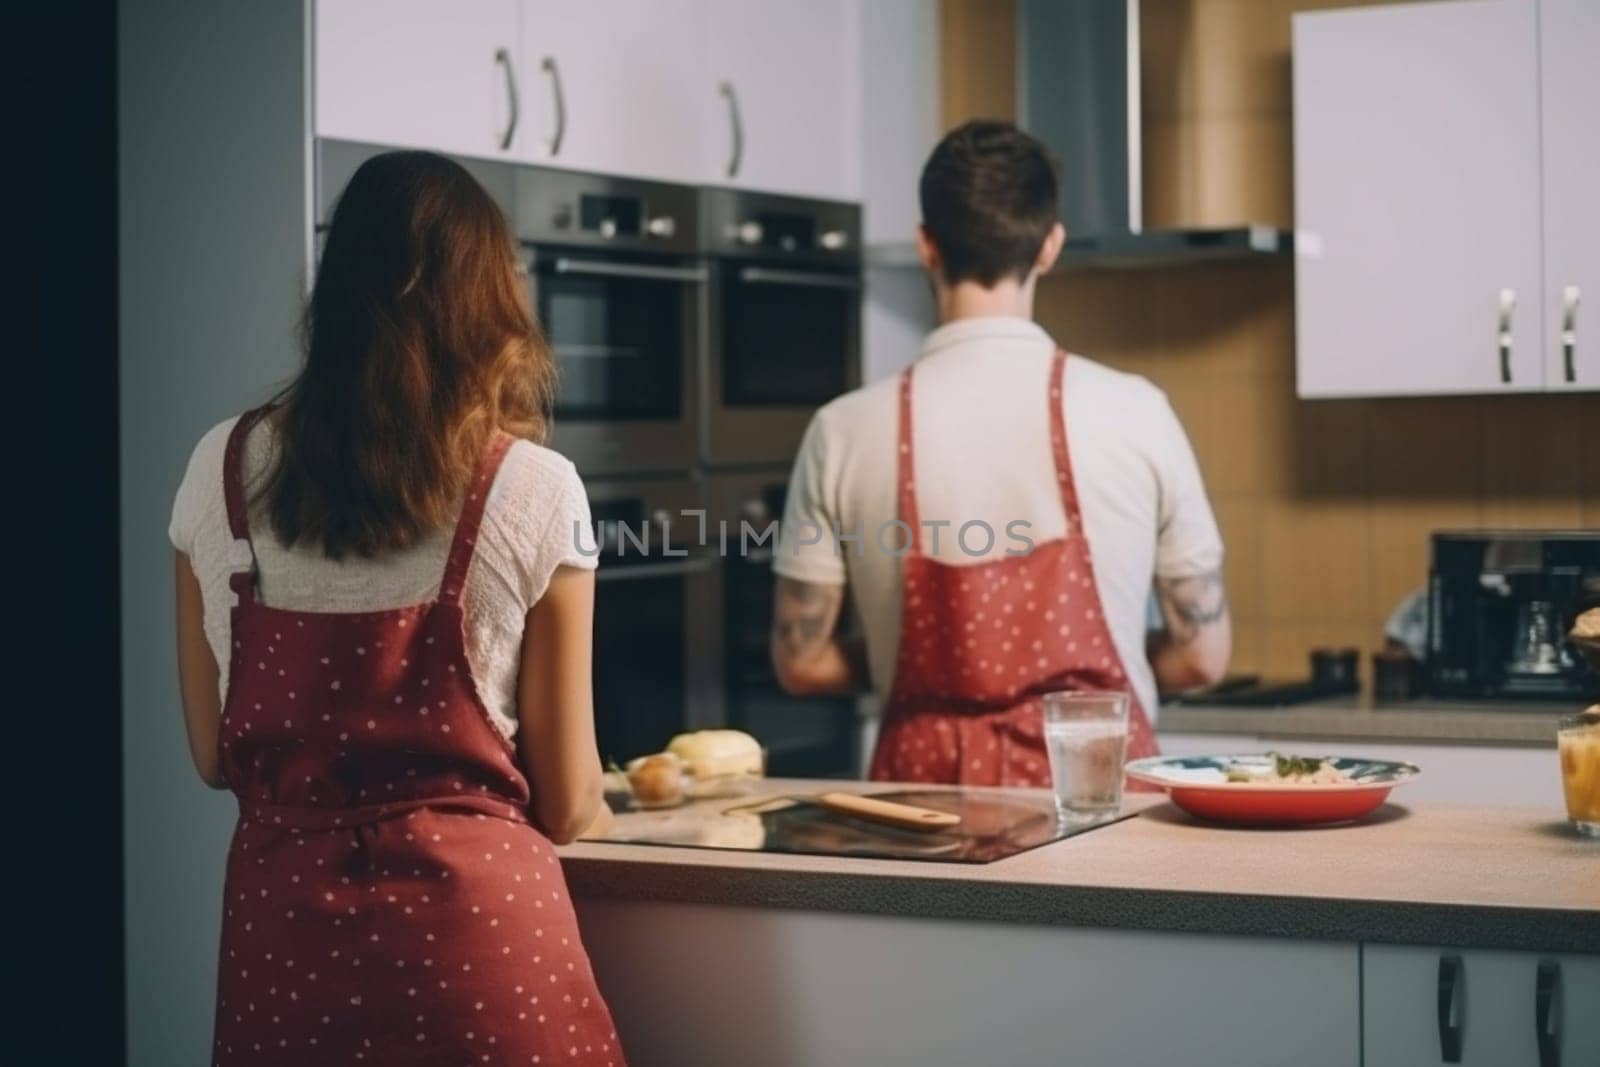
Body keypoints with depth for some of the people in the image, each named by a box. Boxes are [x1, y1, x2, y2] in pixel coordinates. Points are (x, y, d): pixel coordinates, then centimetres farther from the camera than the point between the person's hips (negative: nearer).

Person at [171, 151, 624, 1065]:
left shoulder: (221, 472, 0)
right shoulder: (535, 491, -9)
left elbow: (215, 757, 8)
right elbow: (567, 805, -2)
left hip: (280, 927, 3)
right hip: (471, 919, -3)